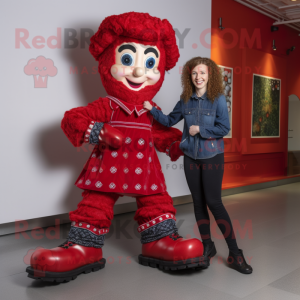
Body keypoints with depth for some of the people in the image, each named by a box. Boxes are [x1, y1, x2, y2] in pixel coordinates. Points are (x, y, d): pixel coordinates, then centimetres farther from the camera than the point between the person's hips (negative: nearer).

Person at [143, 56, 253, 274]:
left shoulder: (218, 99, -7)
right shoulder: (185, 101, 4)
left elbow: (224, 128, -11)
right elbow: (169, 121, 13)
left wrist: (200, 129, -13)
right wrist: (152, 109, 3)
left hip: (212, 157, -4)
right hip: (191, 157, 4)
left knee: (214, 202, -7)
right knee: (198, 202, 9)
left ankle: (235, 253, 4)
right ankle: (208, 246, 24)